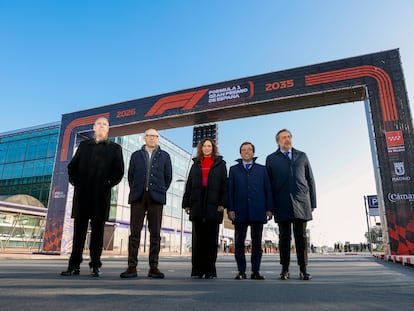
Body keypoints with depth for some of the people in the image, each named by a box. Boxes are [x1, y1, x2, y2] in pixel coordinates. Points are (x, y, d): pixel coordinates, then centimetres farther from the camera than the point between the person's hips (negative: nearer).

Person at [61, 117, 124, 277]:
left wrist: (108, 183, -9)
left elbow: (119, 171, 4)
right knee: (79, 229, 4)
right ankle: (74, 266, 11)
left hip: (101, 194, -2)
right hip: (82, 193, 2)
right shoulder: (84, 145, 20)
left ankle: (95, 266, 8)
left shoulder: (114, 148, 12)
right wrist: (75, 181, 1)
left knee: (98, 229, 1)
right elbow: (72, 166, 17)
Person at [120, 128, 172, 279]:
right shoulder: (136, 155, 15)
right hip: (138, 197, 1)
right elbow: (130, 175, 13)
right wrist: (135, 191, 7)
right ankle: (132, 267, 3)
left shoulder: (164, 156, 12)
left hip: (156, 198, 0)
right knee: (135, 232, -1)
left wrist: (161, 191, 7)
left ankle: (153, 267, 6)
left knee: (155, 233, 0)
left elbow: (168, 176, 12)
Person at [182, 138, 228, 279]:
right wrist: (186, 203, 6)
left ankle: (210, 270, 9)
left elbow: (224, 184, 1)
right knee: (198, 239, 4)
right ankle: (197, 270, 10)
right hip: (197, 205, 3)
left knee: (211, 239, 2)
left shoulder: (220, 164, 10)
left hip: (213, 205, -2)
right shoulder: (196, 165, 19)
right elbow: (189, 185, 15)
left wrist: (223, 203, -10)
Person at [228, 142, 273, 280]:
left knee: (257, 242, 5)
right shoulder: (234, 169, 13)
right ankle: (241, 271, 12)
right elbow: (230, 190, 6)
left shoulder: (262, 169, 14)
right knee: (239, 243, 3)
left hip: (258, 211, 0)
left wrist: (269, 209, 0)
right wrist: (230, 209, -4)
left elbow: (267, 189, 9)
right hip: (240, 212, 0)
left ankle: (255, 271, 15)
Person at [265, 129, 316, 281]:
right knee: (284, 237, 3)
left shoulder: (302, 156, 16)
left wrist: (312, 203, 6)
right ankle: (285, 270, 10)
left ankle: (303, 270, 11)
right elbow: (269, 183, 6)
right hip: (282, 205, -1)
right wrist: (270, 206, -1)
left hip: (301, 204, 1)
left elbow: (310, 180, 13)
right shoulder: (271, 159, 11)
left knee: (301, 237, 3)